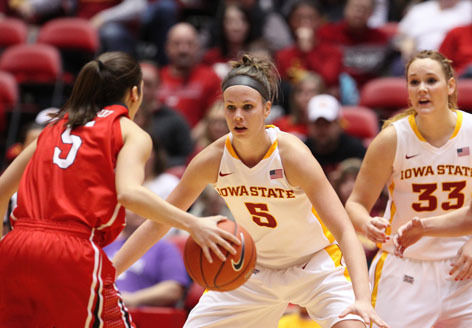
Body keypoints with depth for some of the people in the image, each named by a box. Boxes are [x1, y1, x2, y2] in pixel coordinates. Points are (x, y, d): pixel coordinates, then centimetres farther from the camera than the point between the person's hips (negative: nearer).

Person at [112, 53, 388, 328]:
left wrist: (362, 299, -43)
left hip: (315, 264, -4)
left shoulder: (292, 155, -26)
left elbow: (345, 231, -30)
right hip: (254, 270, 4)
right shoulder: (212, 160, -16)